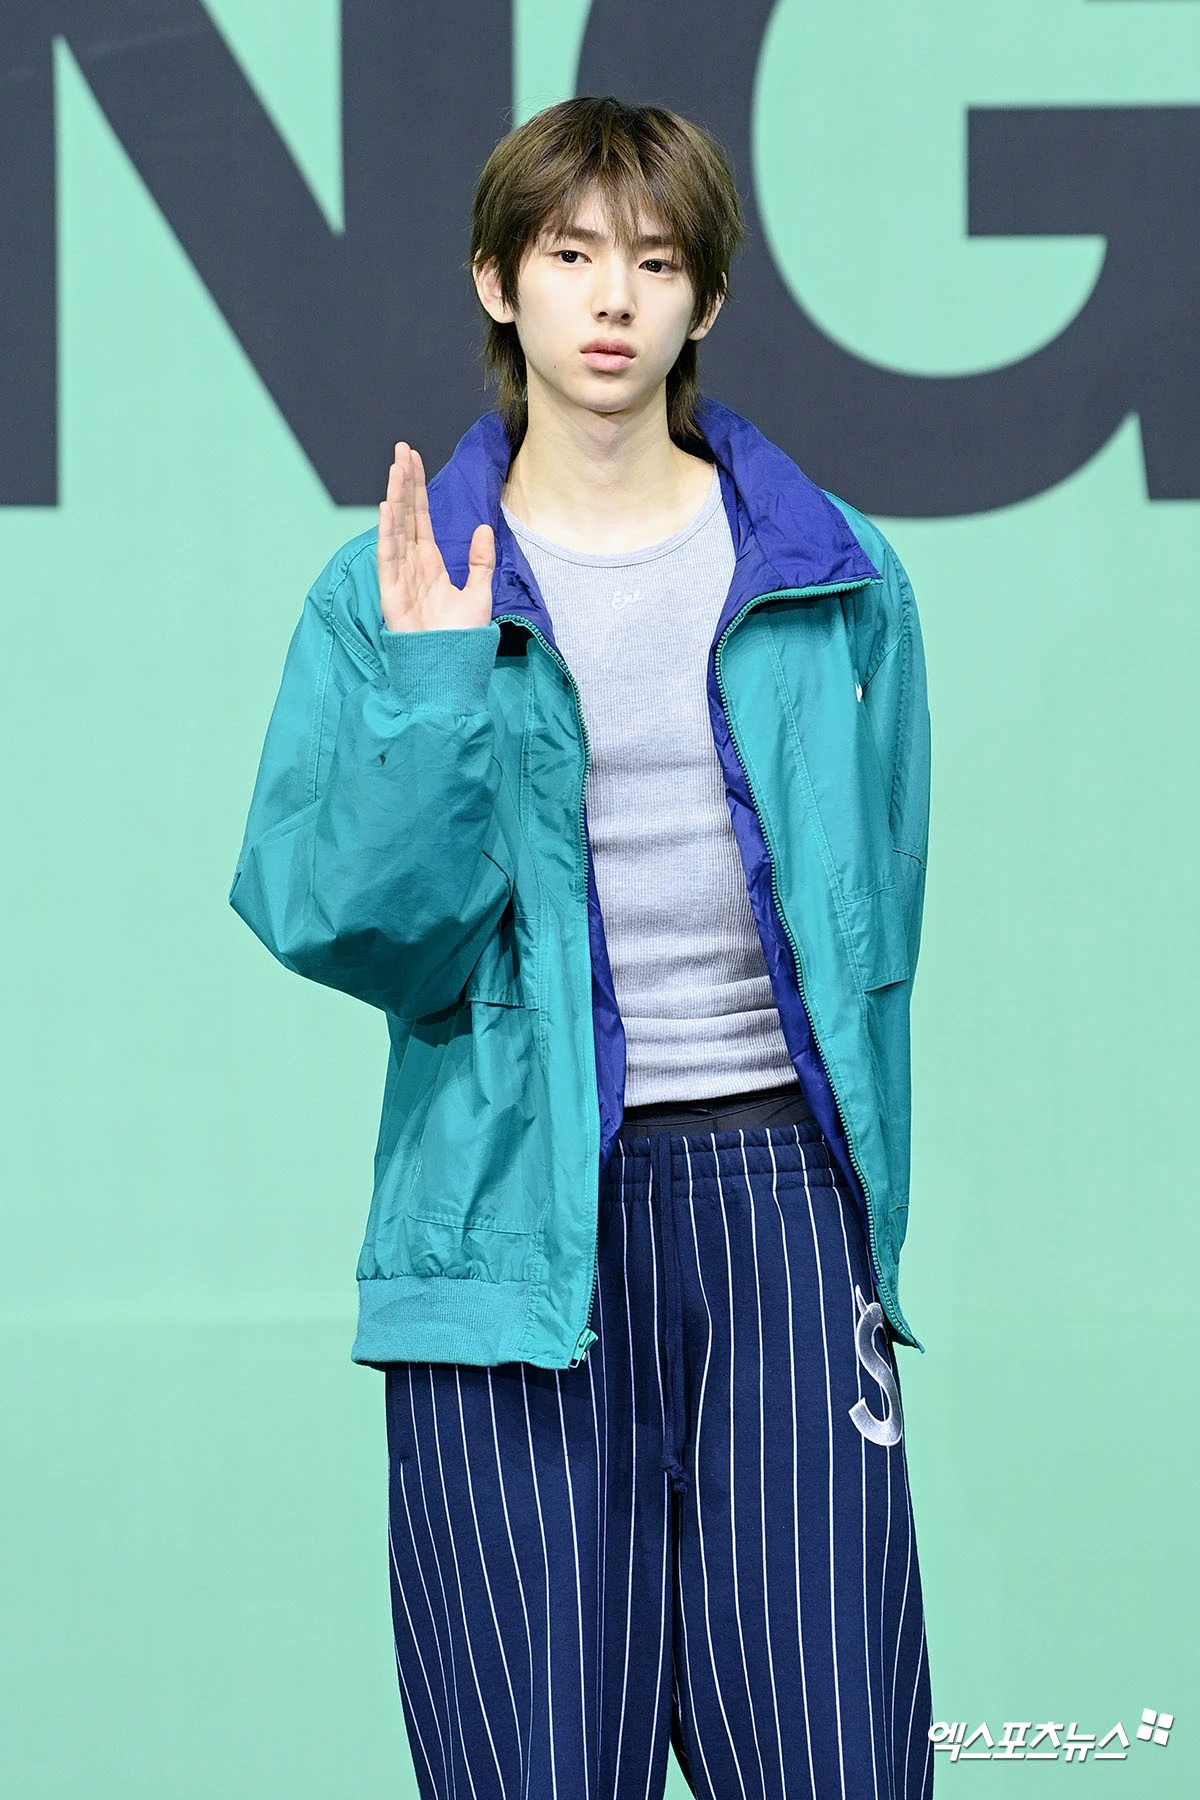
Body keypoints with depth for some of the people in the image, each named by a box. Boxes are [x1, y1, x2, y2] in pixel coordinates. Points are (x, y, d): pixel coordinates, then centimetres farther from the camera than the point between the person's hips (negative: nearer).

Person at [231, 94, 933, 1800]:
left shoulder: (835, 581, 8)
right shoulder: (393, 590, 3)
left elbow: (876, 925, 13)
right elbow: (344, 927, -5)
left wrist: (865, 1210, 11)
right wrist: (431, 693, -16)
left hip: (773, 1188, 1)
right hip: (515, 1214, -1)